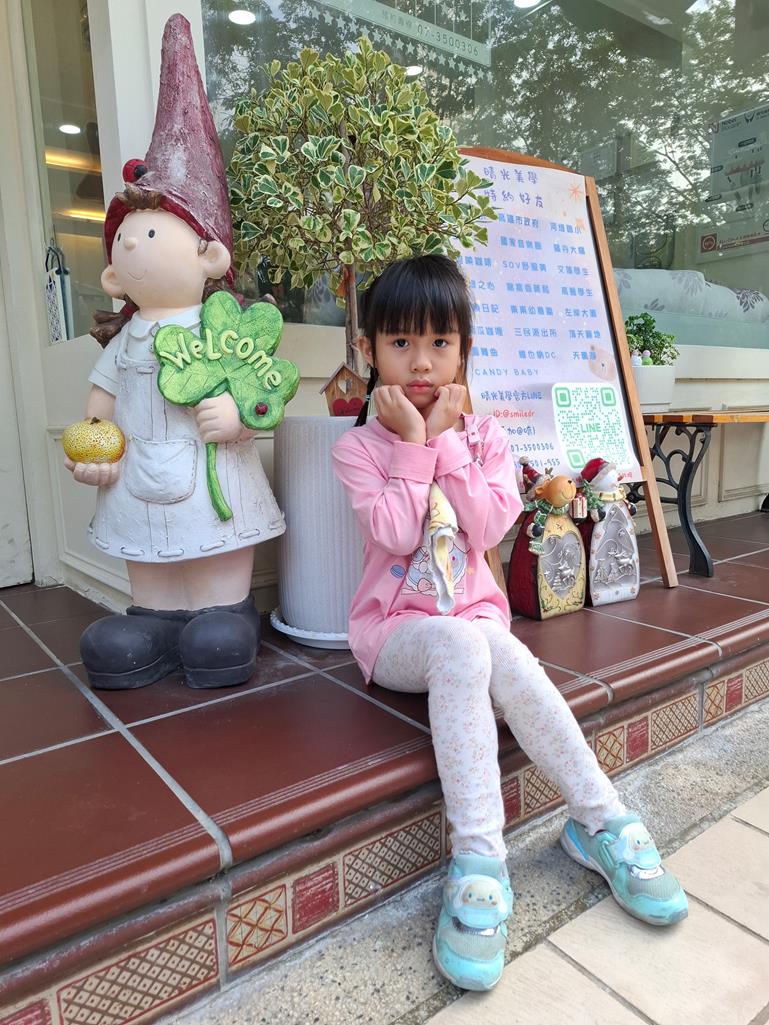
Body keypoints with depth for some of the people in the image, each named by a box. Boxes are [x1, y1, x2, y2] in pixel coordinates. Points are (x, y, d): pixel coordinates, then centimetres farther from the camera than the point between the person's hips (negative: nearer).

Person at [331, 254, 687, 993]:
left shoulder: (484, 437, 6)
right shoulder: (358, 446, -2)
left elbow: (490, 526, -10)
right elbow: (395, 534, -16)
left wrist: (447, 440, -12)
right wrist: (413, 444, -16)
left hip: (475, 615, 3)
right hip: (394, 630, -2)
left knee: (504, 656, -32)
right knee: (464, 647, -35)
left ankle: (599, 821, -14)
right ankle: (480, 859, -30)